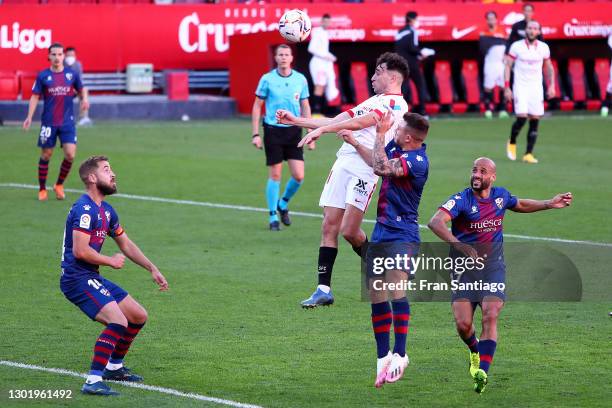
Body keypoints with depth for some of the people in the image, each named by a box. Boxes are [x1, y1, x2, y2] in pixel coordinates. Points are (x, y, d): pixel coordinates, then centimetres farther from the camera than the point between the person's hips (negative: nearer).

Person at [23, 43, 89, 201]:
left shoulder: (72, 74, 2)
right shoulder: (43, 76, -2)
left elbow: (81, 89, 16)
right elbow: (35, 97, 0)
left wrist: (84, 98, -6)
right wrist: (29, 117, -11)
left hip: (67, 122, 1)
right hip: (48, 123, -1)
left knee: (70, 155, -9)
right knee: (46, 156, 5)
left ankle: (59, 185, 12)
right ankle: (42, 189, 19)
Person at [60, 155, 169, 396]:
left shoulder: (106, 211, 15)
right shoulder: (84, 209, -17)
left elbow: (126, 245, 26)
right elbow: (80, 251, -24)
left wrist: (153, 269, 19)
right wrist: (111, 261, -10)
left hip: (93, 277, 10)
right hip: (77, 279, -10)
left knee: (138, 316, 15)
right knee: (118, 321, -25)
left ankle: (114, 367, 30)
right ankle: (93, 381, -25)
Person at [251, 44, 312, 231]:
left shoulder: (300, 79, 4)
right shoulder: (267, 79, -2)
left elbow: (305, 107, 11)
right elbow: (257, 106, 2)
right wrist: (255, 134, -3)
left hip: (294, 131, 2)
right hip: (273, 131, -2)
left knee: (298, 175, -5)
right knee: (275, 175, -2)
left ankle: (283, 204, 23)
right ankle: (273, 217, 10)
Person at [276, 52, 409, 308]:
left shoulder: (395, 103, -4)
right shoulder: (372, 101, 26)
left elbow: (359, 123, -17)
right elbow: (335, 121, 28)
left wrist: (321, 130, -22)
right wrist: (296, 121, 25)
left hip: (365, 166, -8)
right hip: (343, 161, 8)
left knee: (349, 231, -12)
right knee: (329, 227, 0)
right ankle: (323, 290, 1)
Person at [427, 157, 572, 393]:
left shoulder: (501, 196, 5)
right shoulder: (461, 200, -12)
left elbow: (520, 205, 30)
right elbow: (435, 222, -30)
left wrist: (549, 204, 22)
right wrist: (458, 245, -43)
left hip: (493, 267, 2)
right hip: (465, 268, -2)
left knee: (490, 317, -18)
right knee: (463, 324, -10)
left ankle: (483, 372, -23)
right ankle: (475, 351, 26)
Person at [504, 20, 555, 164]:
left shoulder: (543, 47, 4)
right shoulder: (517, 46, -4)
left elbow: (549, 67, 17)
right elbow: (507, 66, 0)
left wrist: (551, 86, 8)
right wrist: (507, 87, -7)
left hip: (536, 87, 3)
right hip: (520, 86, -3)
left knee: (535, 120, -4)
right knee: (521, 117, -15)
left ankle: (528, 154, 2)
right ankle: (512, 143, 13)